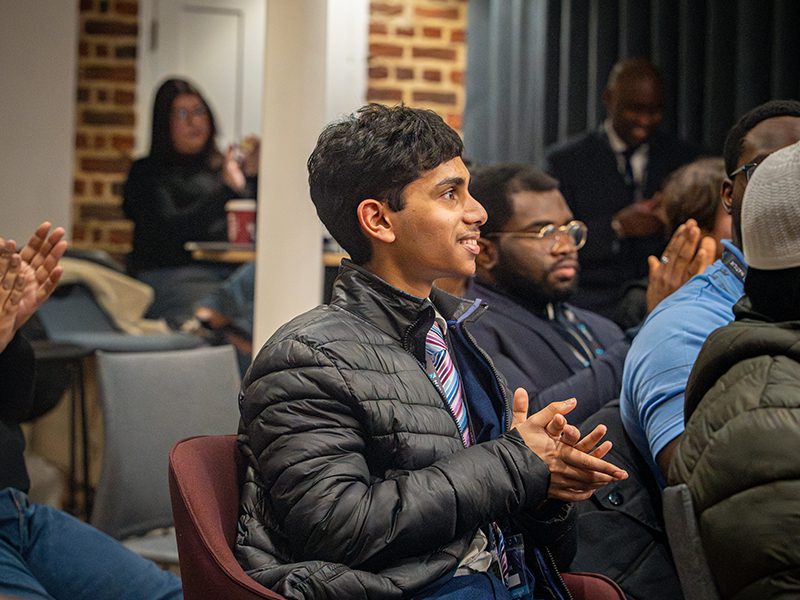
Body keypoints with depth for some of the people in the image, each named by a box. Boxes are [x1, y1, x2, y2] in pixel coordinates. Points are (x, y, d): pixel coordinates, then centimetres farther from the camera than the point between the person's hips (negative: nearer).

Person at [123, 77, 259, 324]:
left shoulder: (224, 166, 21)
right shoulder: (147, 172, 9)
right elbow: (168, 230, -8)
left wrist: (253, 175, -2)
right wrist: (228, 189, -13)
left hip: (228, 272, 4)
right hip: (169, 274, -4)